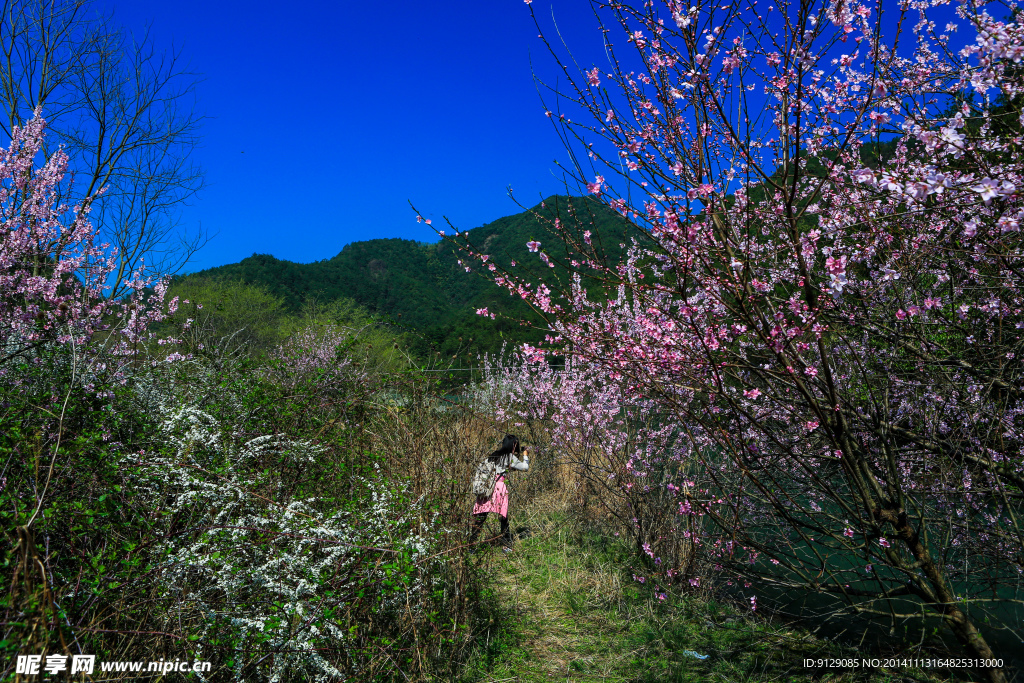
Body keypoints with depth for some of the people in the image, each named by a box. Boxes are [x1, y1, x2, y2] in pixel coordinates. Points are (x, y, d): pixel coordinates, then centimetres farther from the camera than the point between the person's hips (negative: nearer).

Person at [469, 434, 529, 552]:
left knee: (480, 517, 6)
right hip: (499, 486, -5)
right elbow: (525, 467, 9)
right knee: (504, 517, 6)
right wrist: (526, 456, 30)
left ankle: (472, 545, 6)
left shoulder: (493, 455, 17)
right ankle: (507, 545, 11)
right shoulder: (510, 457, 2)